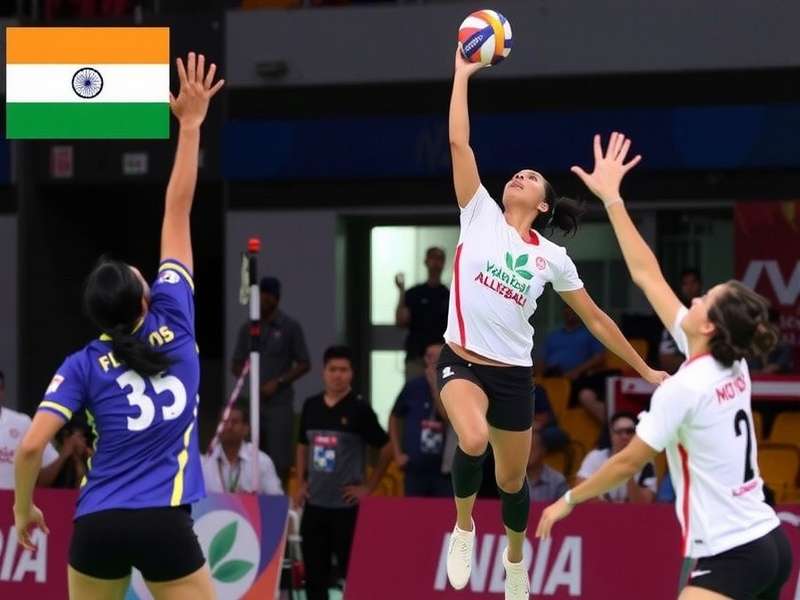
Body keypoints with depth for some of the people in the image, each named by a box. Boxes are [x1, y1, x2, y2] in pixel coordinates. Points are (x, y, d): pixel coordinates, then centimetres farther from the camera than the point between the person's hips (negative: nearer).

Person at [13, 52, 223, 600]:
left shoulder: (84, 365, 1)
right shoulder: (175, 323, 1)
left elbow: (31, 446, -9)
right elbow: (178, 212, 6)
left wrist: (23, 509, 8)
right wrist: (191, 125, 10)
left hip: (98, 527, 2)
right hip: (165, 525, -2)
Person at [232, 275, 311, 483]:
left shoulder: (290, 328, 0)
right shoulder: (248, 328, 10)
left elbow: (304, 364, 0)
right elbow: (237, 364, 15)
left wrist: (278, 382, -11)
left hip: (279, 403, -4)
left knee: (279, 458, -8)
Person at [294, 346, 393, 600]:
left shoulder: (359, 409, -8)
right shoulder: (311, 406, 7)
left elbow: (387, 448, -4)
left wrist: (368, 486, -5)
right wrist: (300, 483, 13)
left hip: (346, 505, -5)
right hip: (314, 503, 5)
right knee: (314, 570, 8)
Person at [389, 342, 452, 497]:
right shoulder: (413, 387, 4)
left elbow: (450, 417, -16)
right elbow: (394, 418, 16)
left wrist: (435, 387, -16)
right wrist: (397, 453, 10)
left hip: (444, 470, -2)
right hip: (415, 469, 2)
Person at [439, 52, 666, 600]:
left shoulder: (551, 257, 5)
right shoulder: (481, 216, 1)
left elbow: (595, 319, 14)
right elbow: (459, 142, -4)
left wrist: (646, 371, 14)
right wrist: (463, 74, -5)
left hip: (513, 373, 2)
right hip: (462, 362, -2)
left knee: (513, 480, 10)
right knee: (473, 440, -32)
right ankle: (463, 527, -3)